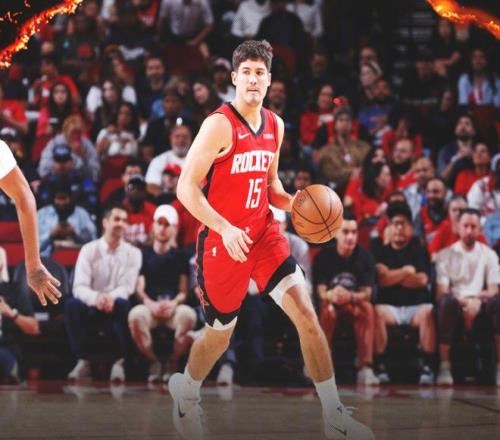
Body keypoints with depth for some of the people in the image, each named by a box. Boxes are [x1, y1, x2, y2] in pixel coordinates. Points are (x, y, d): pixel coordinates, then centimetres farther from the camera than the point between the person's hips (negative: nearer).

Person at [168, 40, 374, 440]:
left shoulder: (275, 126, 7)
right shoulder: (220, 125, -15)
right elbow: (187, 187, -18)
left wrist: (292, 204, -2)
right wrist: (225, 229, -28)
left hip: (264, 234, 5)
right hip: (223, 241, -5)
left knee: (307, 314, -11)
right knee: (220, 334, 10)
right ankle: (185, 391, 42)